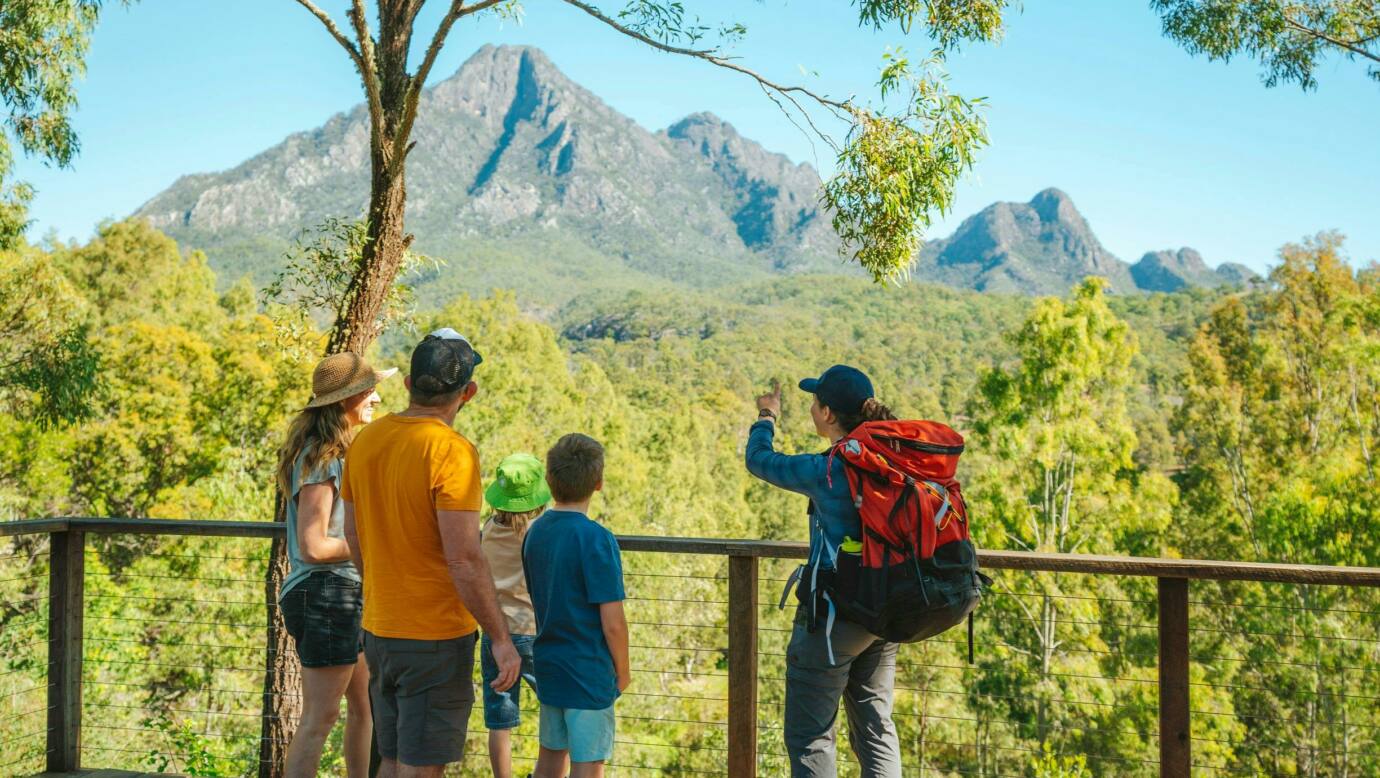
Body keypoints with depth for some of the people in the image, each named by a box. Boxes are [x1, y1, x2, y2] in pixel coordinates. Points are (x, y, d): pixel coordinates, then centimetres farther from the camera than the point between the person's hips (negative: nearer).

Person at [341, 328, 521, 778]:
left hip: (378, 629, 7)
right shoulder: (451, 451, -19)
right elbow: (464, 561, -22)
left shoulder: (366, 441, 3)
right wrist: (501, 639, -14)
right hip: (436, 638, -7)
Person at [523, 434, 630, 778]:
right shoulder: (596, 539, -20)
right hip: (589, 672, -7)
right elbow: (613, 623, -18)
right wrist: (623, 672, -4)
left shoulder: (534, 533, 2)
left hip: (548, 668, 7)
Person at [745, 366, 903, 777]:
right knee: (876, 728, 18)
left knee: (810, 737, 5)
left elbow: (759, 460, -2)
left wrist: (767, 417, 16)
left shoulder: (825, 470, -18)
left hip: (832, 618, -7)